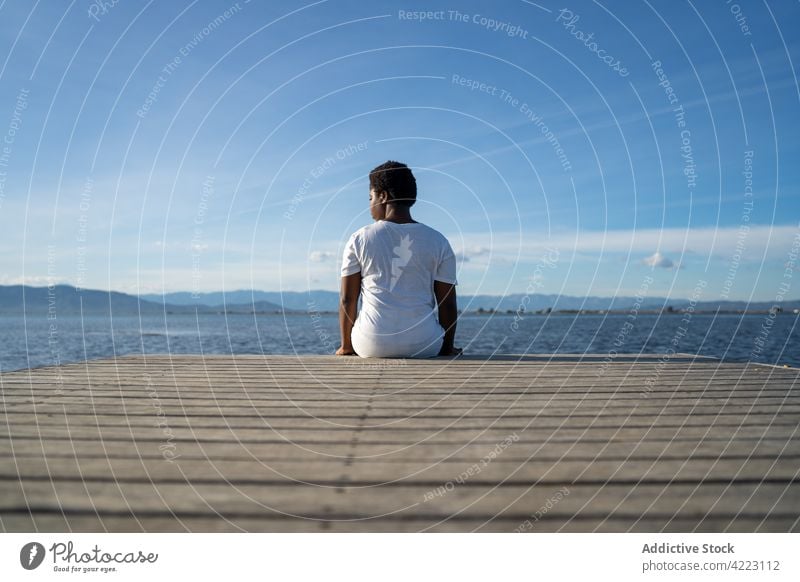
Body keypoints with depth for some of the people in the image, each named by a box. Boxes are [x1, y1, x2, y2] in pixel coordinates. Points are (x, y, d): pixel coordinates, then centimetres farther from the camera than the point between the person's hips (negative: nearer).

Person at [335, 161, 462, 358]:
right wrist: (447, 348, 15)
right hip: (424, 345, 1)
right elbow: (448, 303, 1)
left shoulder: (359, 240, -2)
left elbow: (347, 299, 0)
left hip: (373, 344, 0)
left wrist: (346, 346, 13)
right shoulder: (438, 242, 1)